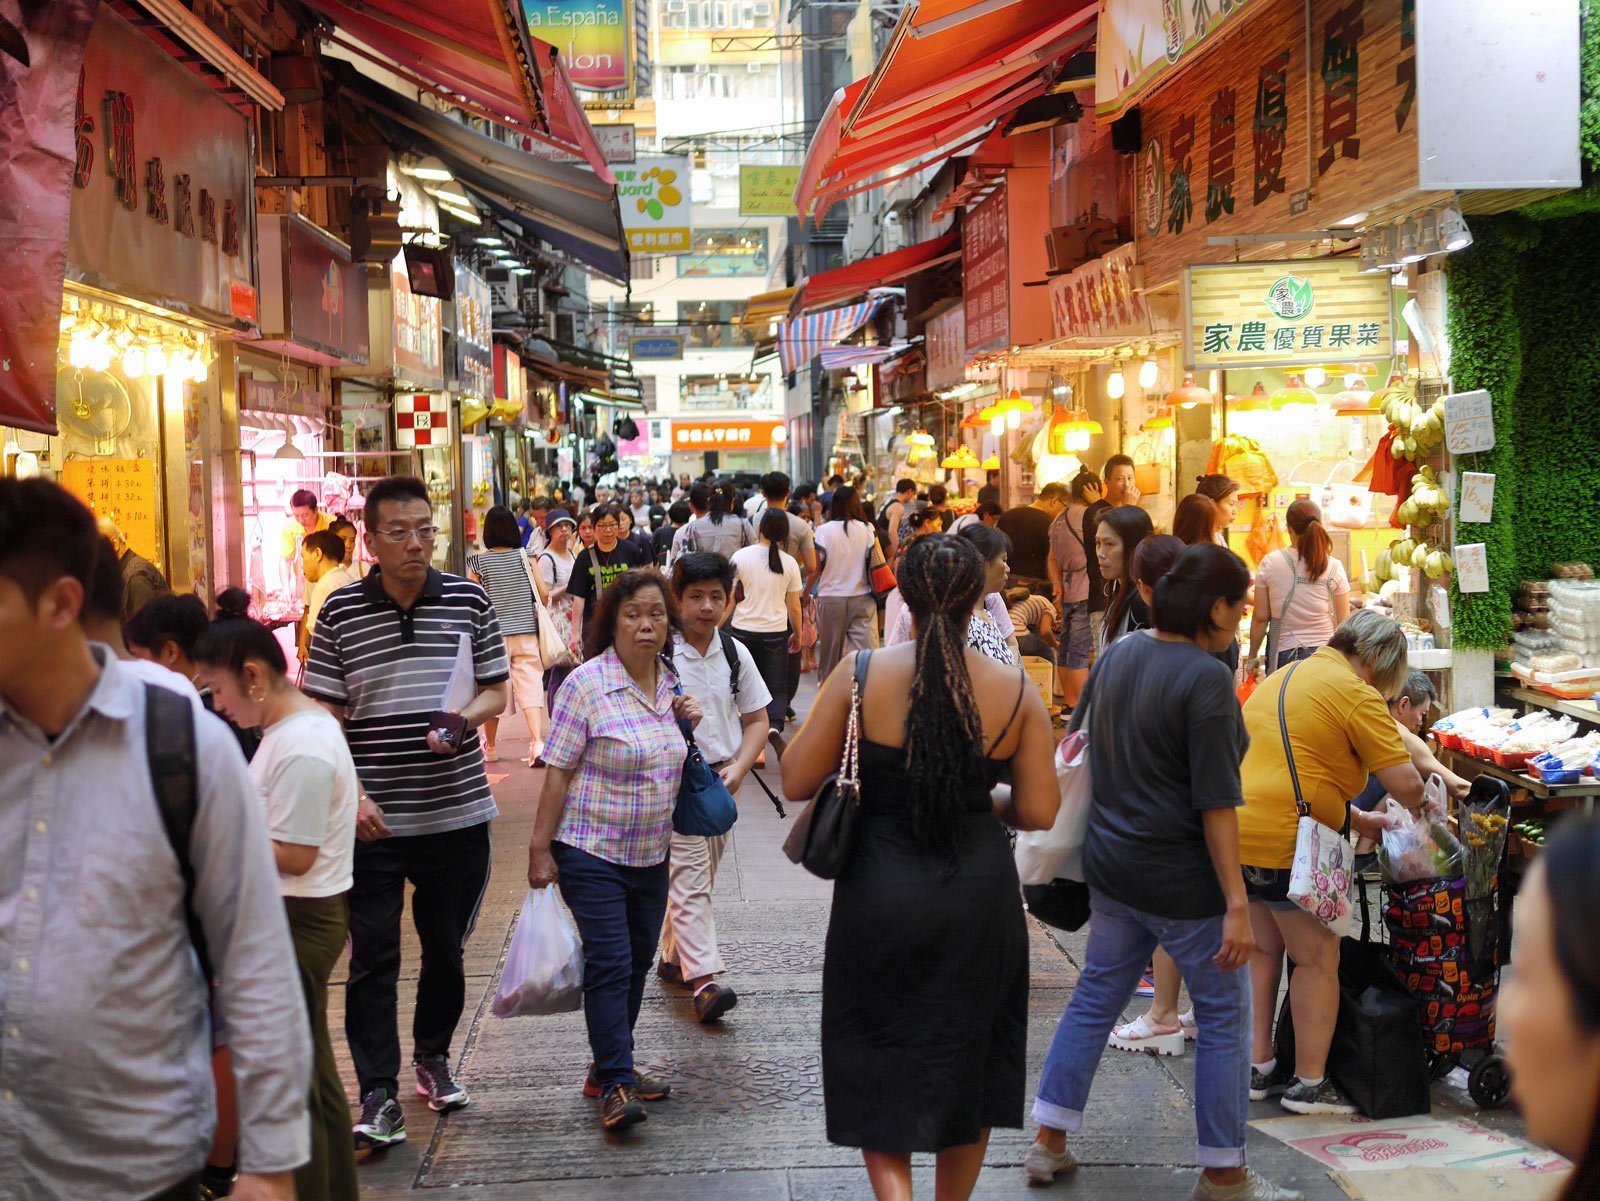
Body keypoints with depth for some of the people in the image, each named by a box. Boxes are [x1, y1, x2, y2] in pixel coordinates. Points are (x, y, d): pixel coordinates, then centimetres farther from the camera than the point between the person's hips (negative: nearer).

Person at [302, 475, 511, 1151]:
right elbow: (323, 717, -2)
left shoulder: (468, 601, 1)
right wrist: (351, 793, -13)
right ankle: (379, 1100, 6)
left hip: (458, 811, 2)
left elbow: (496, 689, 9)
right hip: (373, 819, -2)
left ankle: (433, 1056, 37)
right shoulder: (340, 613, -3)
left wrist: (461, 721, -13)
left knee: (445, 945, 16)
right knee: (372, 959, -1)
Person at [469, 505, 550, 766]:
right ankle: (536, 740, -18)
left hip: (494, 634, -1)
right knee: (530, 685, 0)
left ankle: (490, 747, 22)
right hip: (526, 632, 1)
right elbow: (544, 593, 1)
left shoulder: (478, 563, -4)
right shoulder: (525, 557, 1)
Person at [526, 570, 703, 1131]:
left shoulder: (668, 685, 6)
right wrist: (540, 848, -14)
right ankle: (615, 1086, -5)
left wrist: (685, 723, 1)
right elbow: (558, 771, -13)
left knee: (638, 960, 13)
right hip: (592, 851, -7)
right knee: (610, 963, -10)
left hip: (651, 853, 7)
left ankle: (609, 1068, 27)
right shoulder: (587, 684, -13)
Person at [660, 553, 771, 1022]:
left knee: (699, 875, 15)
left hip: (722, 779, 5)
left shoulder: (735, 652, 5)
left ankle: (673, 957, 31)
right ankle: (703, 980, -16)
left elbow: (757, 719, 10)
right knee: (689, 877, -11)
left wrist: (738, 768, -3)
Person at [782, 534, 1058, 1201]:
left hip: (880, 900, -2)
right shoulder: (1016, 691, -6)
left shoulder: (860, 675, -11)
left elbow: (797, 782, -7)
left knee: (881, 1076, 12)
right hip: (979, 902, 2)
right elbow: (1039, 813, -4)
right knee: (966, 1065, 21)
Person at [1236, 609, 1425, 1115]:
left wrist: (1356, 820, 28)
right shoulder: (1355, 694, -7)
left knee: (1263, 949, 19)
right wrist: (1419, 811, 11)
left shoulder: (1281, 679, 22)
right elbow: (1404, 781, -11)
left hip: (1233, 827, 9)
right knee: (1317, 958, 5)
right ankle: (1309, 1082, 11)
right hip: (1284, 840, -9)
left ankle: (1257, 1068, 24)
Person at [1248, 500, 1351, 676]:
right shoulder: (1334, 567, -4)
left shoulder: (1270, 563, -5)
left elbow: (1260, 618, 0)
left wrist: (1253, 656, 12)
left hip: (1284, 655, 0)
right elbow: (1343, 622, 1)